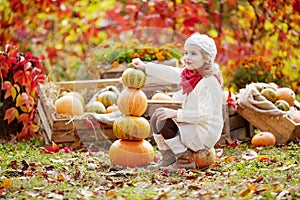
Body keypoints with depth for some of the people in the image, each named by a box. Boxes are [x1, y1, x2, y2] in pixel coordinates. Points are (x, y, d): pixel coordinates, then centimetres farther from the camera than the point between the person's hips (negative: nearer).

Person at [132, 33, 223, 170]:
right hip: (192, 125, 10)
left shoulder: (208, 83, -23)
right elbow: (170, 73, 20)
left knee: (164, 123, -20)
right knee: (157, 117, 11)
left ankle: (186, 160, -8)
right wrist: (145, 67, 25)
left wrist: (176, 113, -29)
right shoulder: (189, 74, 4)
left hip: (205, 133, -10)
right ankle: (167, 159, 10)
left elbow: (204, 115, -28)